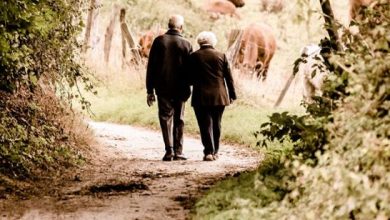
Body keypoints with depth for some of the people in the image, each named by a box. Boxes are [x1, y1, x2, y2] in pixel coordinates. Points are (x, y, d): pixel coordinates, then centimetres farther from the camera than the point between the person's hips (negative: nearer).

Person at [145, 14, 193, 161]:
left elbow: (151, 67, -2)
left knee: (166, 118, 4)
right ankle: (178, 152, 10)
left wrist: (150, 90, 2)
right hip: (180, 89, 1)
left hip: (163, 88, 0)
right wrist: (188, 89, 10)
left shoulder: (159, 41, -3)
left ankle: (169, 150, -8)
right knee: (179, 119, 11)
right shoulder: (186, 44, -2)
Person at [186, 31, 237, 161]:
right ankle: (215, 152, 19)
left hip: (201, 97, -2)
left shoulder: (194, 57, -3)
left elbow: (189, 78, 0)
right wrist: (232, 95, 11)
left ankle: (209, 152, -10)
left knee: (205, 125, -1)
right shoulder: (221, 56, 2)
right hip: (219, 96, 2)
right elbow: (229, 77, 4)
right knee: (216, 124, 13)